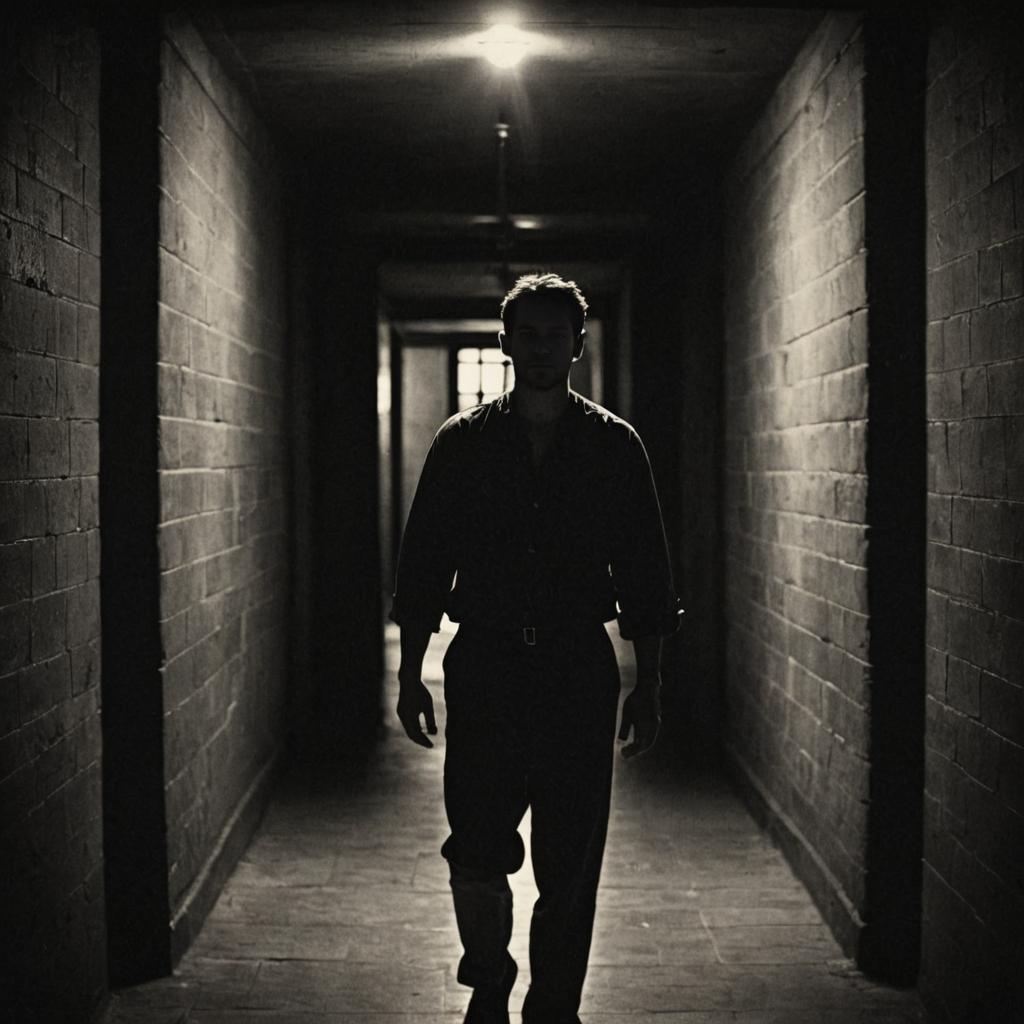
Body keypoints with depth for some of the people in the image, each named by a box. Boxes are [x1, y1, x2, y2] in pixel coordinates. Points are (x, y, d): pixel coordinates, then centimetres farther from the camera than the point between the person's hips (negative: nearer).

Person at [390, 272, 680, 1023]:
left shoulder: (615, 446, 5)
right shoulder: (462, 443, 5)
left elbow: (645, 575, 6)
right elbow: (424, 566, 7)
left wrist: (649, 685, 2)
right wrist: (411, 675, 3)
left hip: (579, 672, 0)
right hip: (484, 671, 0)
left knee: (570, 864, 3)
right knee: (477, 855, -4)